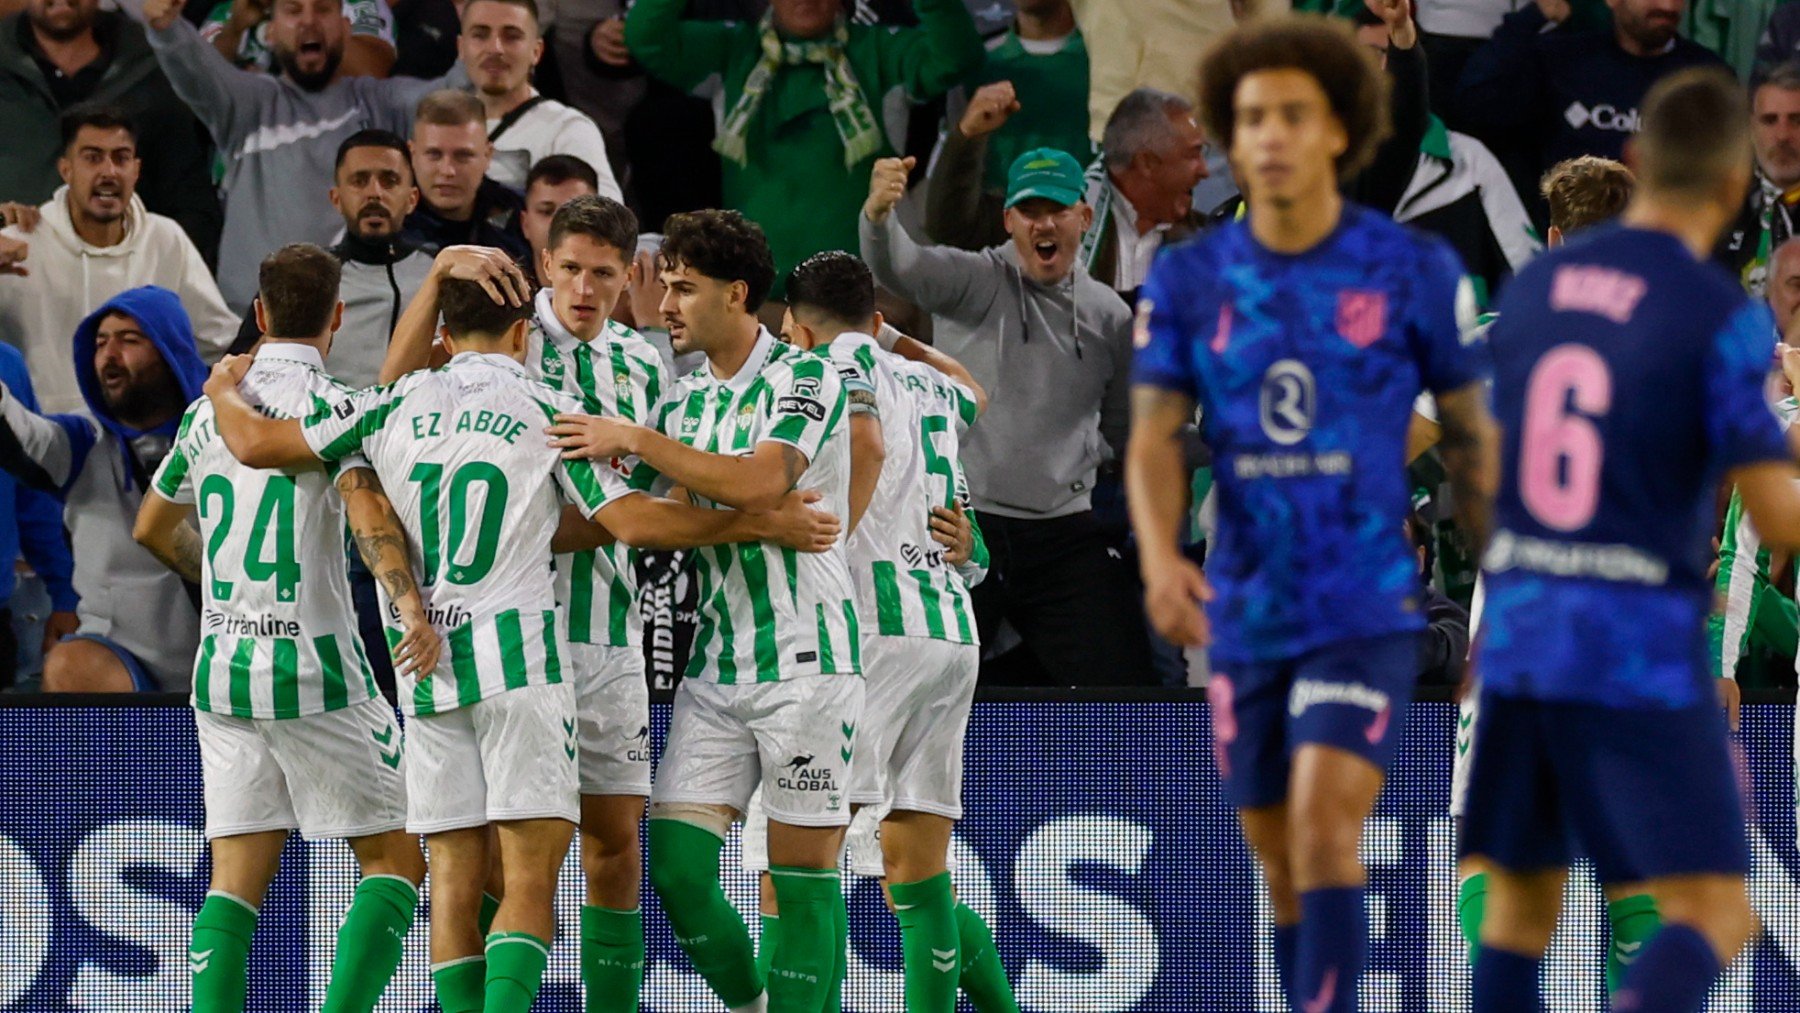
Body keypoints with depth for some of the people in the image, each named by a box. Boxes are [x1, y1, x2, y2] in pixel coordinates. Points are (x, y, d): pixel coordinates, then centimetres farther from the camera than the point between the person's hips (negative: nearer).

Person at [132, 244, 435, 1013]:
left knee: (236, 881, 5)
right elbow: (370, 513, -25)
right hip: (314, 669, -5)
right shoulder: (331, 407, -7)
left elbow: (153, 529, 24)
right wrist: (412, 606, -38)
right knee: (396, 860, 3)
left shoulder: (211, 409, 10)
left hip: (221, 669, 5)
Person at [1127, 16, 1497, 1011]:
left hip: (1370, 614, -4)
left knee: (1324, 832, -22)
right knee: (1285, 876, 11)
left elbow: (1474, 436, 3)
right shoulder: (1187, 280, 0)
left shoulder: (1414, 269, -6)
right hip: (1248, 620, 4)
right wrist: (1160, 561, -27)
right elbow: (1154, 445, -6)